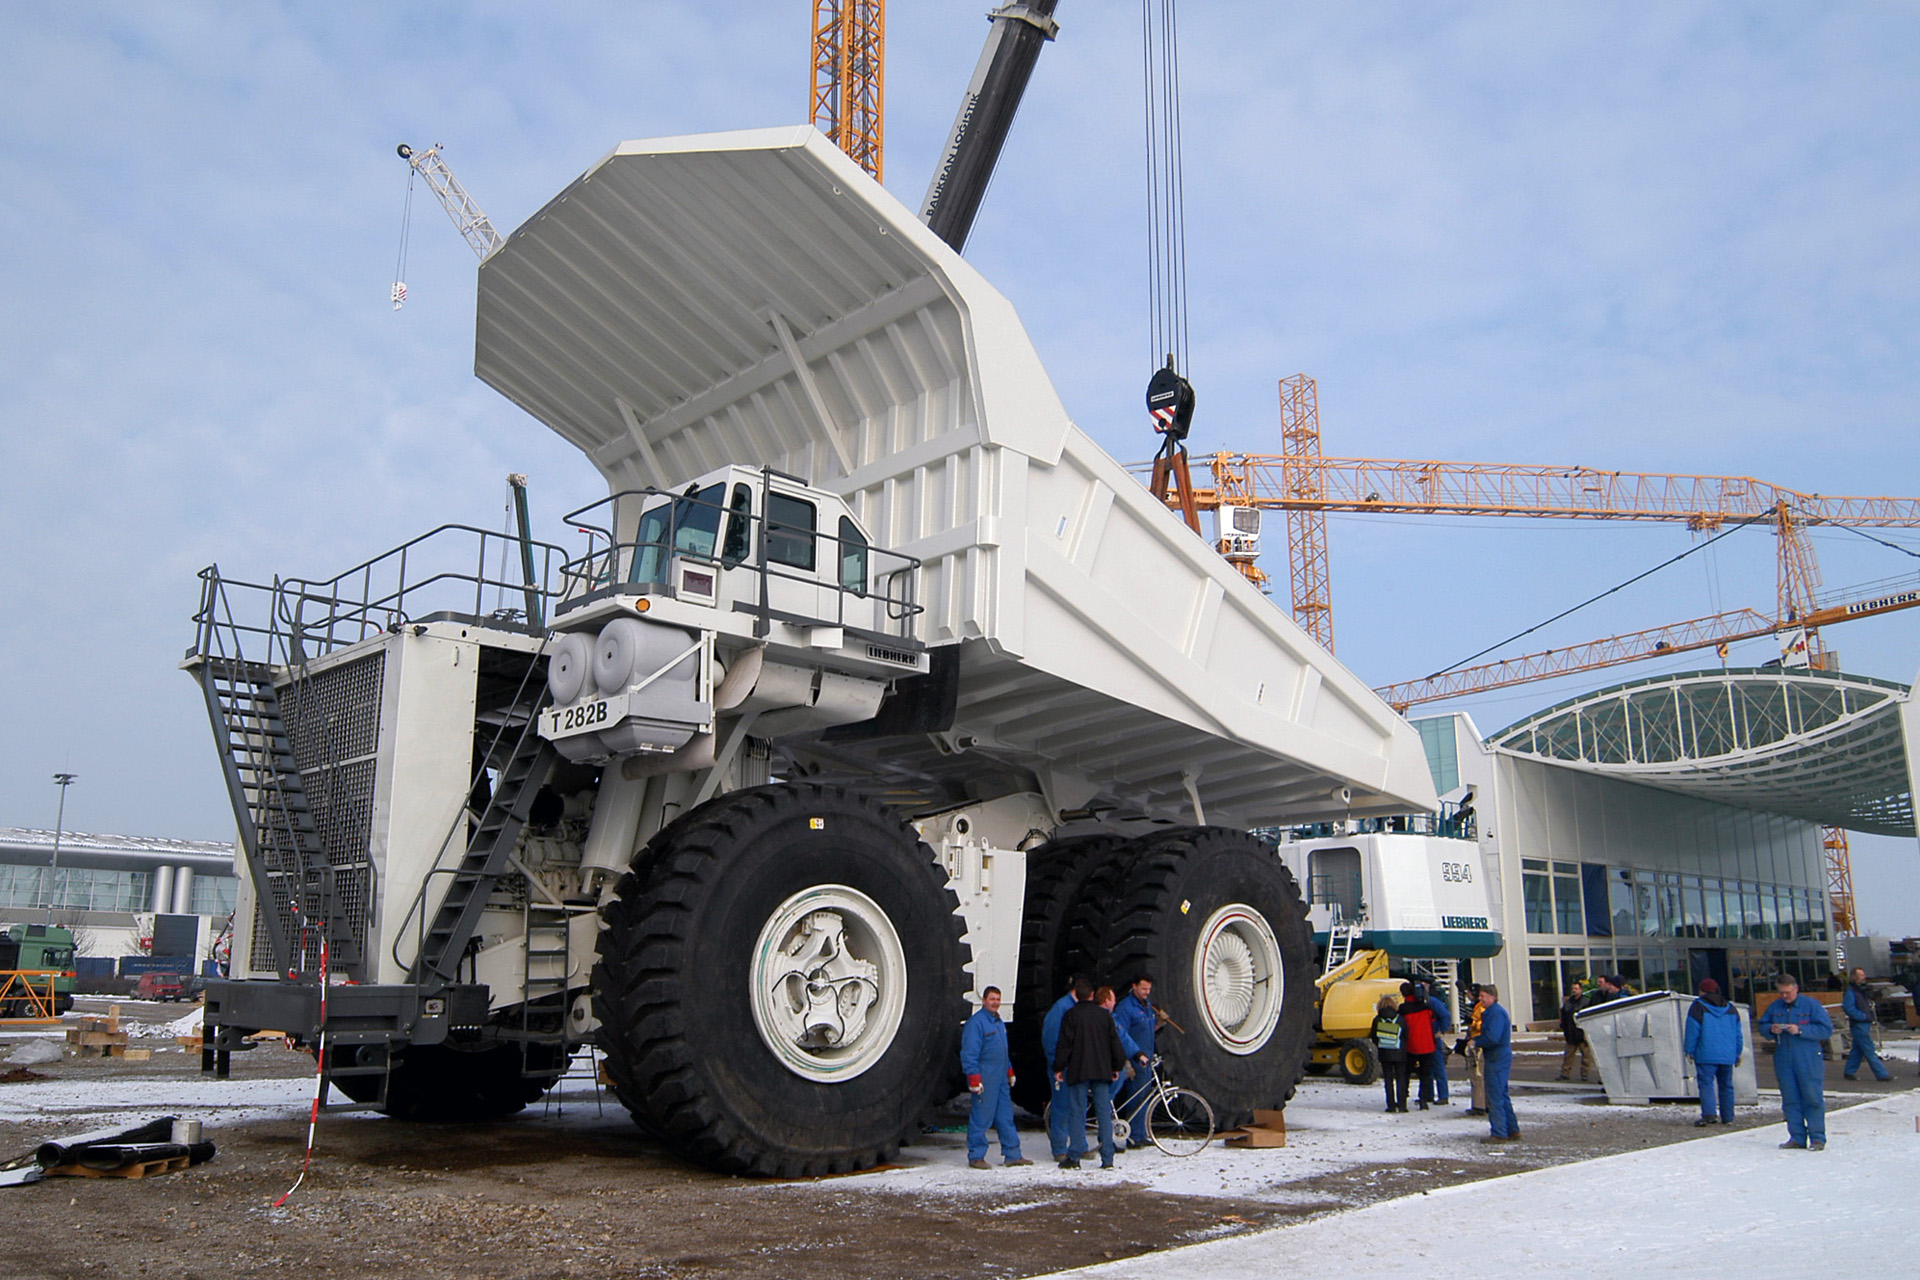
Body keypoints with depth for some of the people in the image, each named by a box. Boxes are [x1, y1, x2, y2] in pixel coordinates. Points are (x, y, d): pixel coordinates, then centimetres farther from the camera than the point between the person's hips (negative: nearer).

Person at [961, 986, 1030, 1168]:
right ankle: (976, 1157, 4)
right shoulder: (976, 1022, -11)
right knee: (981, 1117, -5)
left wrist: (1010, 1071, 25)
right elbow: (969, 1053, -15)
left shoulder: (998, 1022, 17)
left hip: (1001, 1078, 8)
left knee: (1006, 1115, 10)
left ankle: (1012, 1154, 15)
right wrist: (974, 1078, -19)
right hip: (985, 1078, -8)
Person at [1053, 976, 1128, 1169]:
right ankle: (1107, 1159, 2)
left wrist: (1059, 1068, 2)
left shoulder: (1071, 1015, -3)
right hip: (1102, 1071, 3)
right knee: (1104, 1113, 4)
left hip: (1078, 1071, -3)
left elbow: (1064, 1044, -5)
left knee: (1077, 1113, 1)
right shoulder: (1104, 1015, 7)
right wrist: (1117, 1066, 18)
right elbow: (1115, 1042, 9)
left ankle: (1074, 1157, -1)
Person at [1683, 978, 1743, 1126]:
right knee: (1726, 1085, 12)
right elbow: (1738, 1035, 17)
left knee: (1706, 1083, -8)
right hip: (1727, 1055, 5)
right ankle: (1727, 1117, 13)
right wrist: (1737, 1054, 23)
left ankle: (1709, 1113, -23)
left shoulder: (1697, 1007, -3)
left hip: (1706, 1055, -5)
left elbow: (1692, 1032, -6)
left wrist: (1689, 1051, 2)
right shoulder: (1730, 1009, 14)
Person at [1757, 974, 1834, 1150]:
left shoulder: (1811, 1005, -3)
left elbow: (1826, 1030, -8)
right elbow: (1762, 1026, 18)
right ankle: (1797, 1138, 13)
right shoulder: (1775, 1007, 12)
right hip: (1783, 1061, 5)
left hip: (1808, 1061, -5)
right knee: (1790, 1100, 6)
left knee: (1813, 1098, -4)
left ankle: (1817, 1138, 3)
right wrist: (1771, 1029, -4)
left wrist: (1800, 1030, -17)